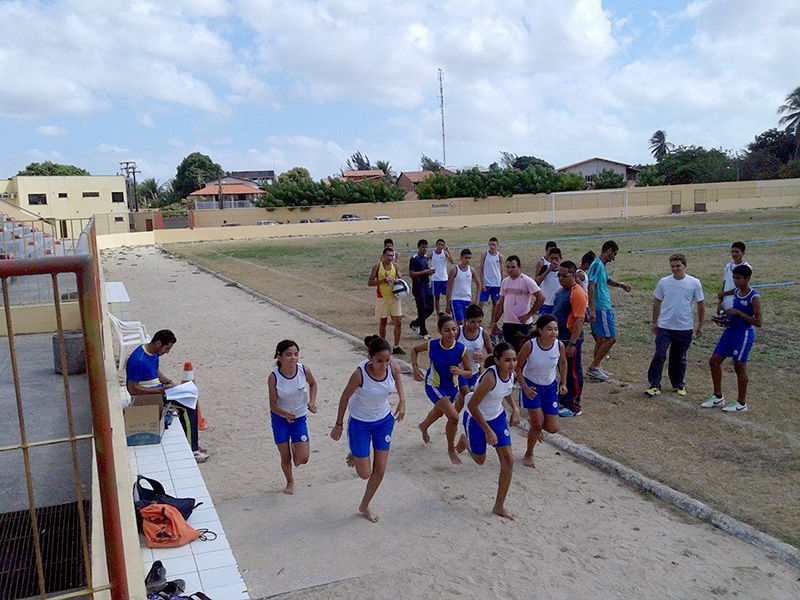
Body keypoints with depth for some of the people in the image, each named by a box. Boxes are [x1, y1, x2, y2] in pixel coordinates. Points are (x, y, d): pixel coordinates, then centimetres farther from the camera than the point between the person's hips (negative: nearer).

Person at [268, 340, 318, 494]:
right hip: (280, 418, -1)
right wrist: (285, 414, -36)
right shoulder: (274, 377, -22)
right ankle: (290, 482, 39)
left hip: (299, 418, 1)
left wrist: (312, 402, -9)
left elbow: (313, 384, 6)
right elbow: (273, 404, -17)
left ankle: (294, 448, 32)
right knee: (285, 458, 9)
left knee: (303, 459, -4)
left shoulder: (304, 370, -18)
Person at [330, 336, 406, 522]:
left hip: (384, 421, 4)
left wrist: (402, 401, 1)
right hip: (360, 424, -4)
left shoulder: (394, 368, -20)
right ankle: (355, 455, 39)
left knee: (380, 470, 6)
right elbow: (345, 398, -16)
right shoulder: (360, 374, -32)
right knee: (365, 474, 4)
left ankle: (365, 506, 32)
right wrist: (339, 425, -6)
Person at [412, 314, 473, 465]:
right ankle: (451, 450, 7)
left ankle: (424, 427, 66)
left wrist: (460, 371, -35)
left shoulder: (461, 349, -21)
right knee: (453, 417, -17)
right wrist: (415, 367, -15)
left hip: (452, 386, 4)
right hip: (434, 386, -4)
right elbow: (414, 350, -2)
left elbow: (469, 373, -13)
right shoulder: (432, 345, -23)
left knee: (439, 412, 31)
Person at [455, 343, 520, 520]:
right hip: (475, 418, -6)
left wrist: (514, 408, 2)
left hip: (497, 417, 6)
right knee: (480, 460, 14)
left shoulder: (511, 373, -12)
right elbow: (472, 406, -29)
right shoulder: (490, 377, -34)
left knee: (508, 459, -3)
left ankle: (499, 506, 9)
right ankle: (465, 439, 49)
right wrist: (488, 431, -25)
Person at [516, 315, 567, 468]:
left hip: (550, 387, 3)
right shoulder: (530, 346, -25)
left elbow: (563, 363, 6)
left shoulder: (560, 346, -16)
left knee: (553, 429, -1)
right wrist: (525, 387, -18)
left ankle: (535, 420, 35)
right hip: (531, 385, -3)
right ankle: (529, 454, 22)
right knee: (537, 424, -5)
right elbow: (518, 367, -12)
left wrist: (563, 383, 4)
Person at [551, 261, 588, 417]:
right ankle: (564, 400, 33)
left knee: (573, 372, 2)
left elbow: (579, 320, -22)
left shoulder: (578, 293, -19)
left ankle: (574, 407, 12)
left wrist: (572, 344, -24)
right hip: (559, 338, 9)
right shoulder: (562, 291, 10)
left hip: (570, 340, -9)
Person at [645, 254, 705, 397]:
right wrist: (654, 322, 13)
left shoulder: (694, 283, -3)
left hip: (685, 328, 0)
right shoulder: (663, 282, -1)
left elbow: (701, 305, 5)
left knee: (679, 359, 12)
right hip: (665, 327, 0)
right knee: (659, 355, -10)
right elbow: (657, 303, 10)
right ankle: (654, 385, -3)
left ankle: (679, 385, 30)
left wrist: (700, 326, 6)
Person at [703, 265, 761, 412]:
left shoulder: (754, 298, -15)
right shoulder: (736, 292, 8)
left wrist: (738, 313, -22)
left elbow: (758, 322, -17)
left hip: (744, 334, -8)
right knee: (714, 361, 8)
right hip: (731, 330, 8)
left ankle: (741, 403, 15)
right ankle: (718, 397, 21)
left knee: (739, 366, 1)